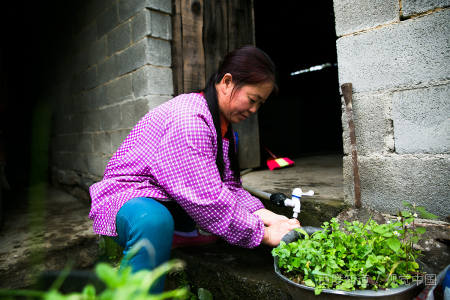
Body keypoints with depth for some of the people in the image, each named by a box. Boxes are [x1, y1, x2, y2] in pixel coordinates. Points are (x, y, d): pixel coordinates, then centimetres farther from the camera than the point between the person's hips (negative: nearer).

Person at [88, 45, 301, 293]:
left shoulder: (222, 125, 6)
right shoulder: (189, 118, -26)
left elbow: (228, 186, 3)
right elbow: (207, 199, -30)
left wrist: (265, 215, -12)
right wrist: (264, 234, -21)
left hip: (173, 205, 9)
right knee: (154, 222, -42)